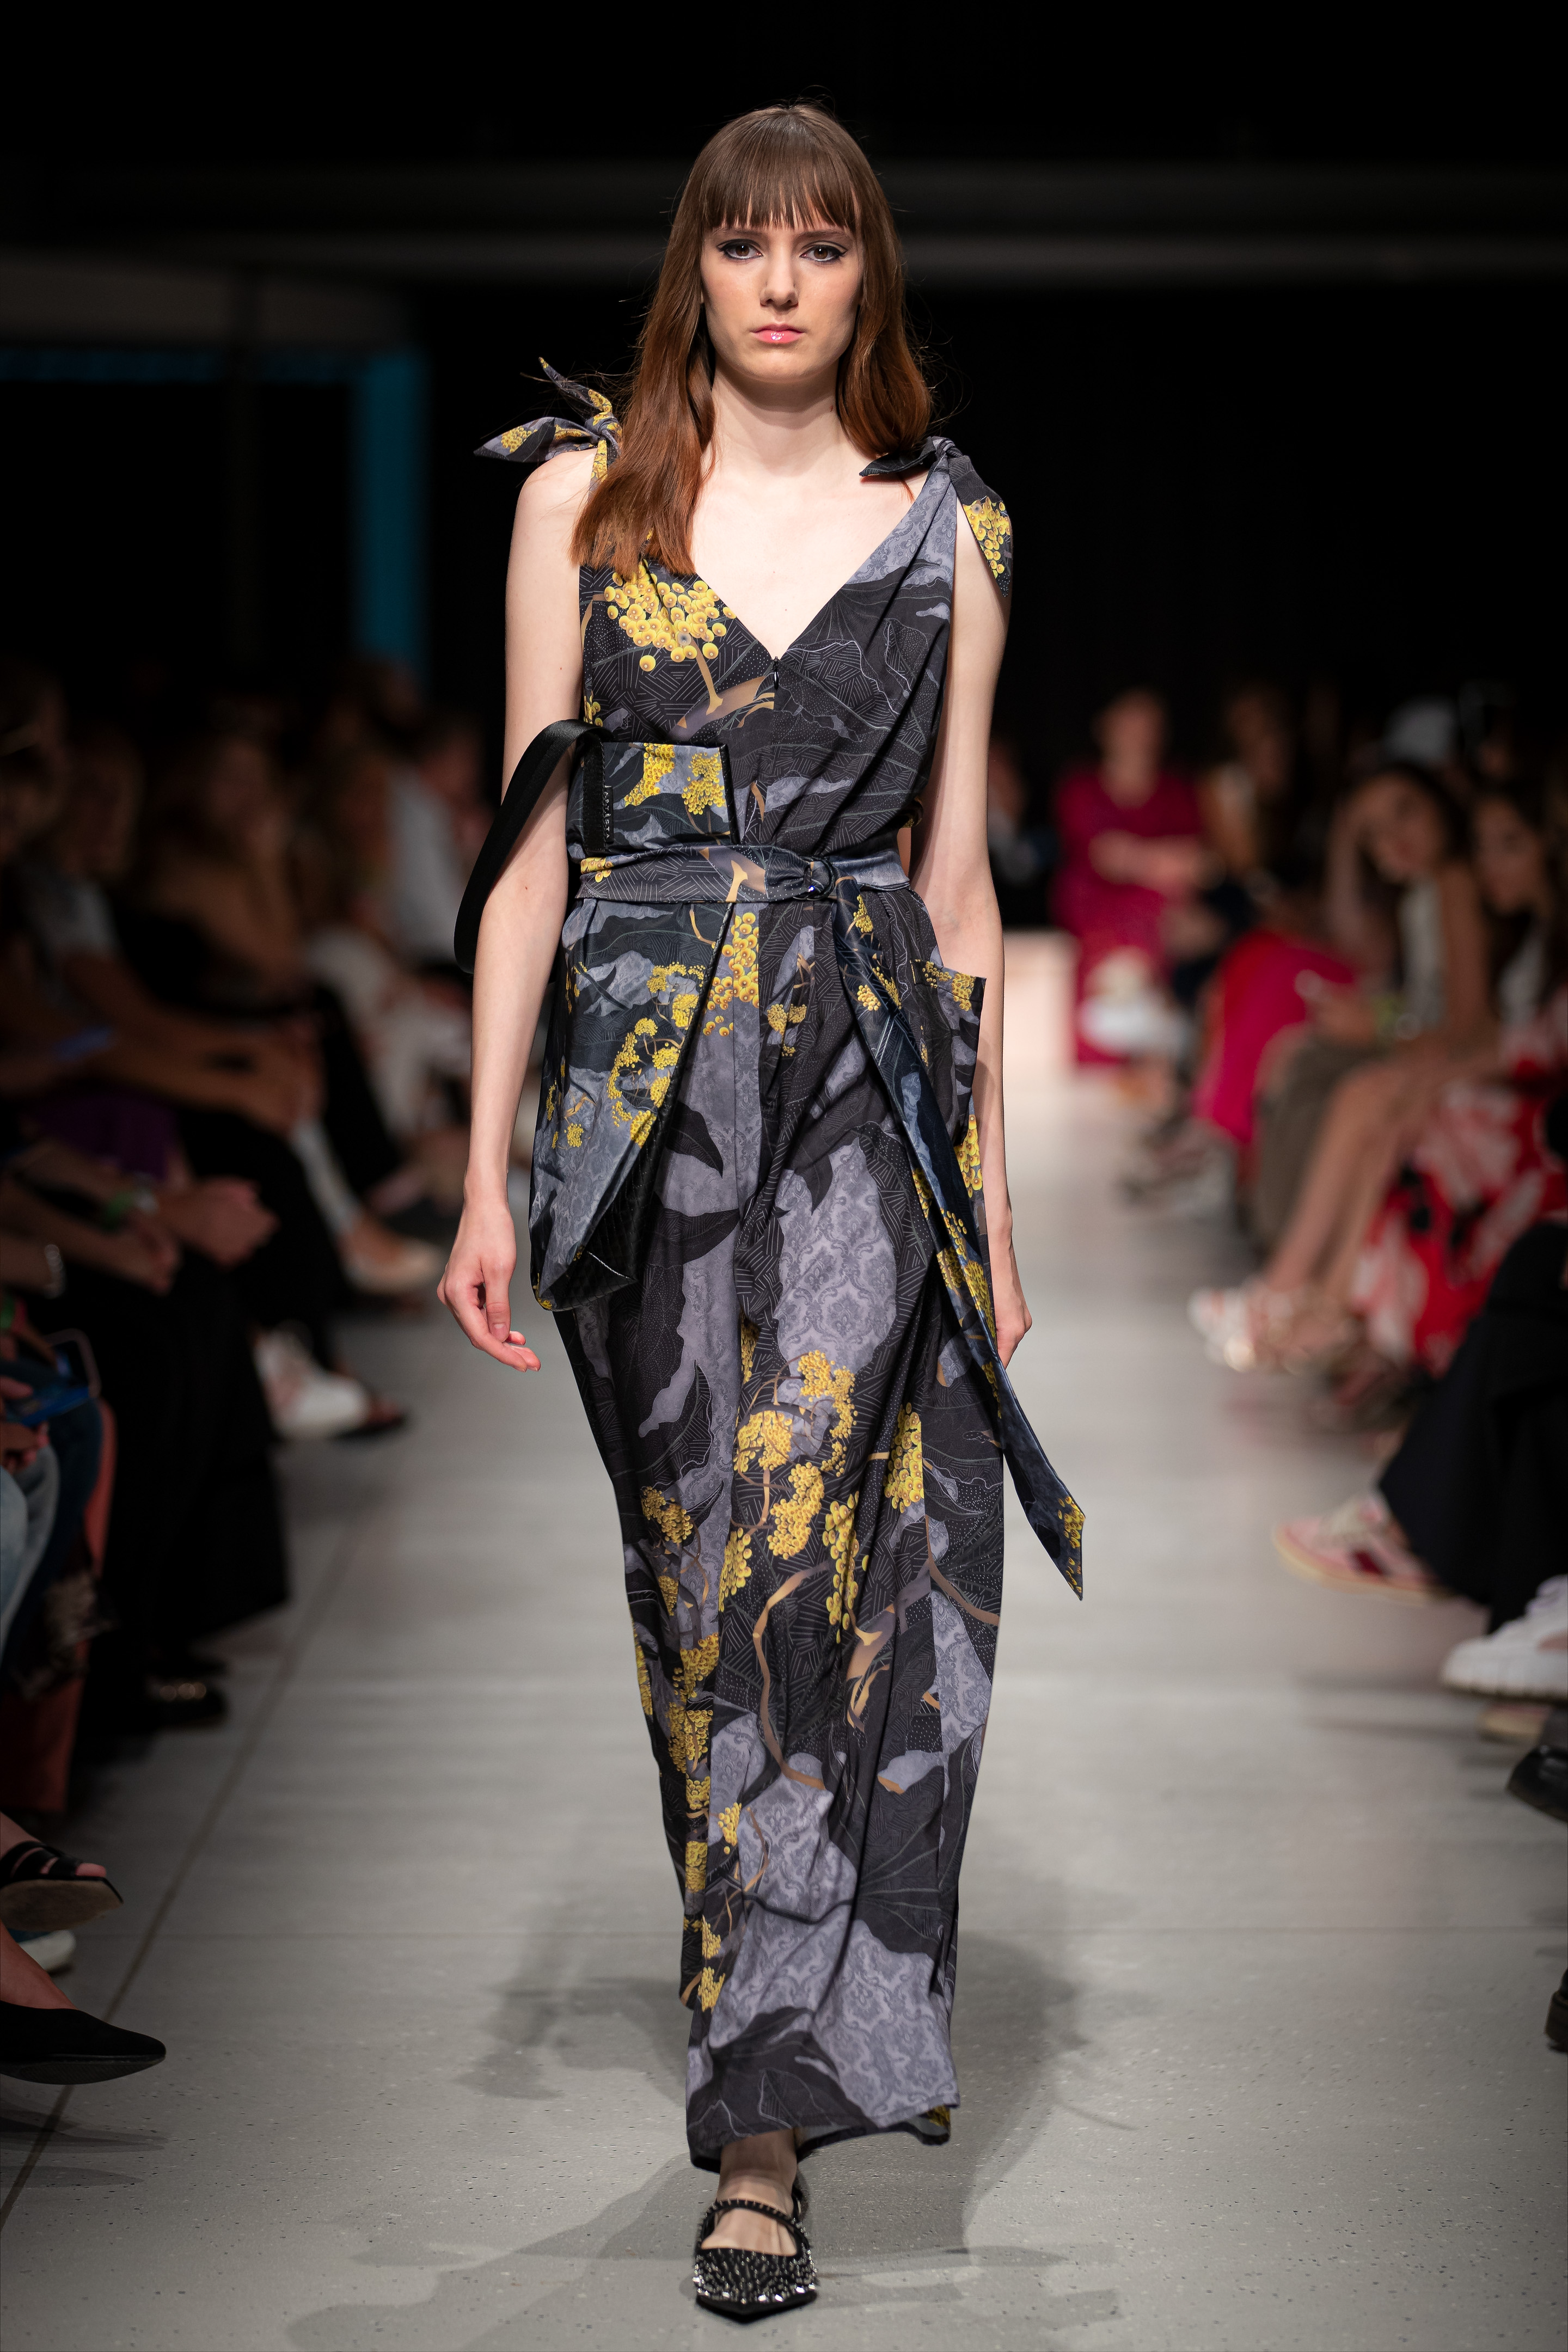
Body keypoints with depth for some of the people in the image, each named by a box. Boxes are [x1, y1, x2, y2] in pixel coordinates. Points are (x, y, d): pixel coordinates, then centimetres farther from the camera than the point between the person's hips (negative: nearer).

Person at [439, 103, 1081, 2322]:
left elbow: (958, 872, 10)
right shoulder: (584, 491, 6)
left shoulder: (947, 528, 8)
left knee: (804, 1548, -13)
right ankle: (838, 2016, 25)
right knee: (703, 1566, 6)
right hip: (645, 1077, 1)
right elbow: (531, 838, 4)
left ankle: (764, 2121, -9)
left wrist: (995, 1201, 9)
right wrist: (490, 1168, -2)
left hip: (874, 1071, -1)